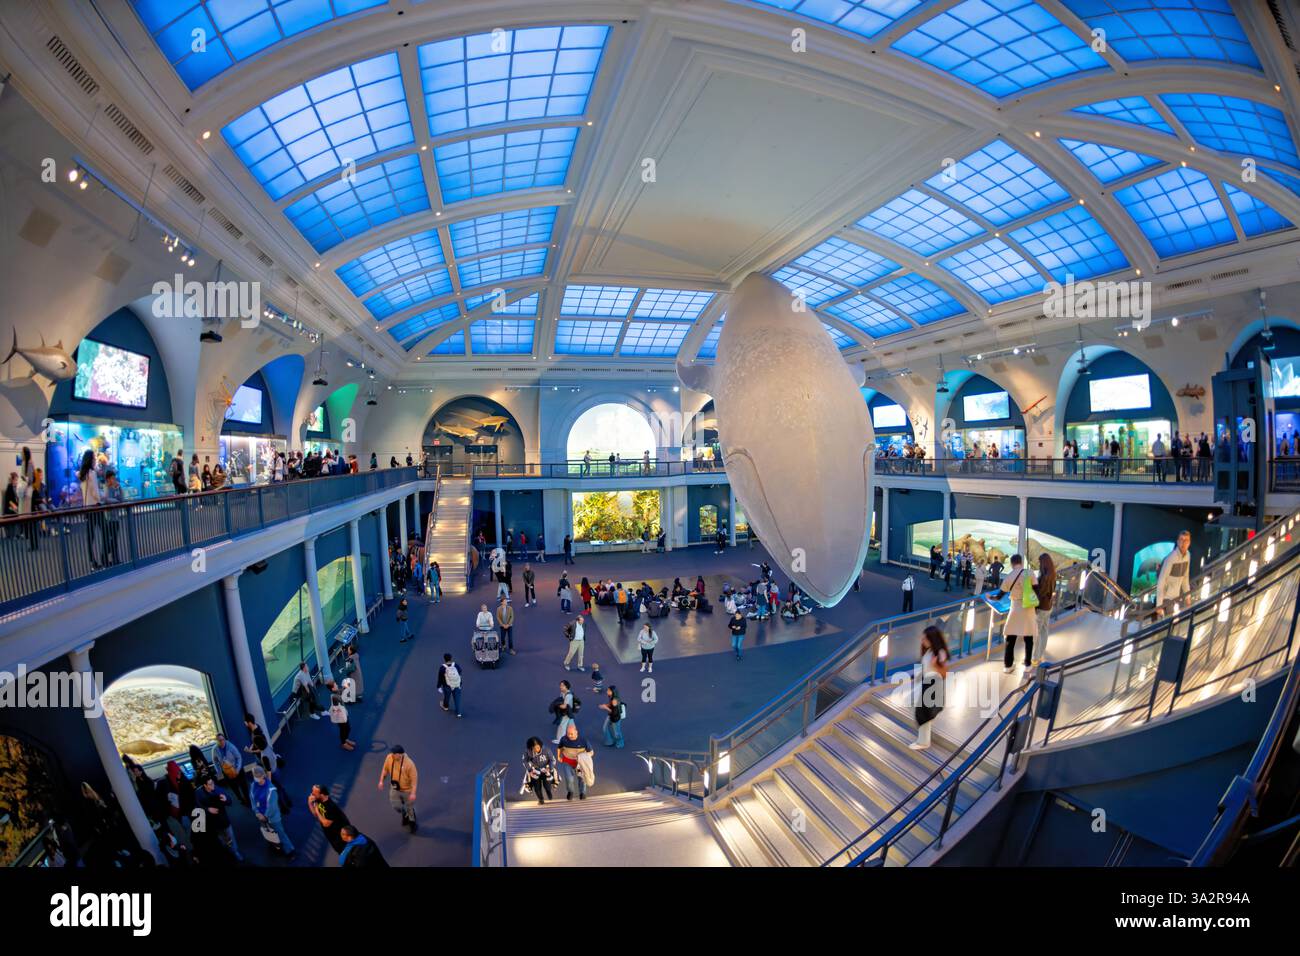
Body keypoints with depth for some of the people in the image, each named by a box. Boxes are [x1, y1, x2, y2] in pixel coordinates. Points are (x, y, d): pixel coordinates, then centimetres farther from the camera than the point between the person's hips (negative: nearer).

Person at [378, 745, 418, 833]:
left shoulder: (409, 763, -34)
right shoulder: (389, 757, -20)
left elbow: (414, 778, -26)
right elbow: (385, 769, 2)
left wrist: (413, 793, -28)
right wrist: (381, 781, 0)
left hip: (407, 789, -4)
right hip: (394, 788, 5)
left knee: (410, 807, 15)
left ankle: (412, 822, 44)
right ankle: (405, 815, 51)